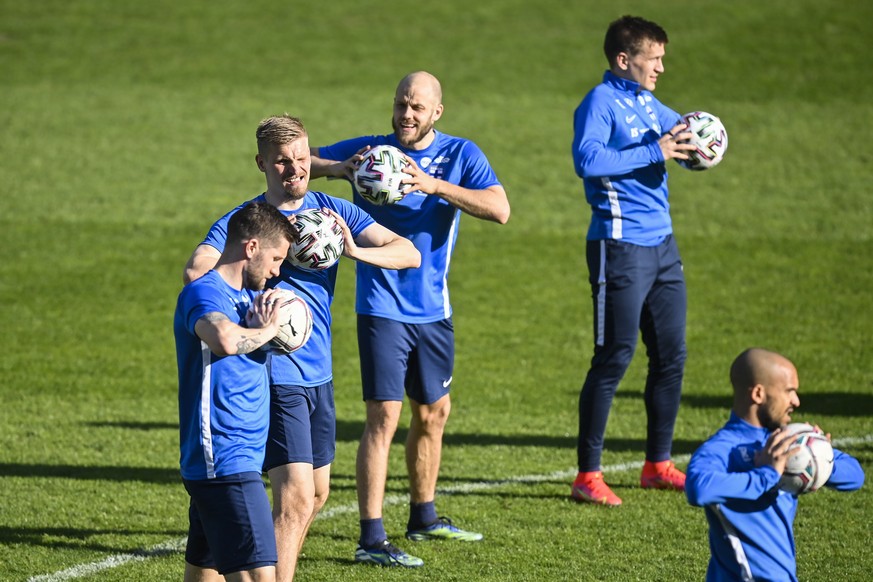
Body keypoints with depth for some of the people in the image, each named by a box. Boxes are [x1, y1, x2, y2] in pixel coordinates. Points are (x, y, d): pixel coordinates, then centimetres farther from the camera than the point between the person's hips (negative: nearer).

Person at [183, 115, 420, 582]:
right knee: (296, 498, -16)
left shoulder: (332, 211, 5)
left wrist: (355, 251, -20)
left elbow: (409, 254, -2)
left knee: (316, 494, 17)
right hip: (276, 378, -7)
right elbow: (195, 271, -25)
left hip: (319, 375, 7)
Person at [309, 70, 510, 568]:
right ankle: (371, 539, -13)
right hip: (382, 307, -4)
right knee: (385, 415, -12)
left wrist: (435, 185, -27)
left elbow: (500, 209, -16)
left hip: (433, 309, 4)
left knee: (434, 411, 17)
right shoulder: (370, 151, -3)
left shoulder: (460, 155, -1)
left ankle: (424, 518, 35)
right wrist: (339, 169, -22)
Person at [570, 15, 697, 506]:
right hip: (621, 245, -8)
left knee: (671, 355, 11)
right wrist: (653, 152, -24)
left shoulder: (648, 103, 14)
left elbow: (684, 135, 29)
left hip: (662, 244, 8)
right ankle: (588, 475, -2)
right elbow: (588, 160, -26)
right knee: (614, 358, -7)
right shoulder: (601, 102, -10)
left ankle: (658, 465, 22)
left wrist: (694, 141, 5)